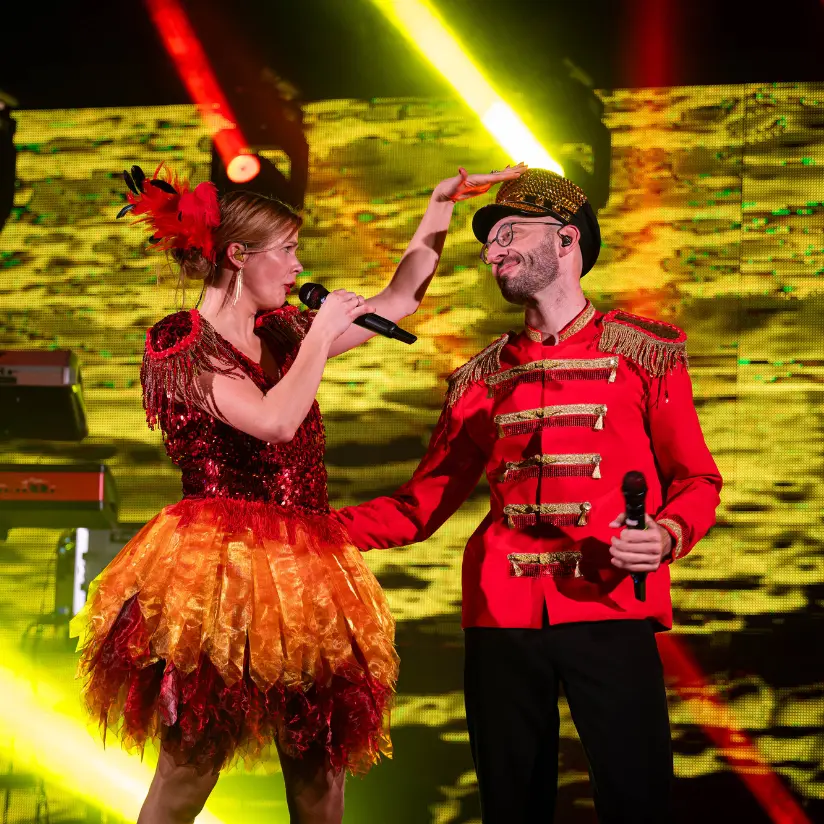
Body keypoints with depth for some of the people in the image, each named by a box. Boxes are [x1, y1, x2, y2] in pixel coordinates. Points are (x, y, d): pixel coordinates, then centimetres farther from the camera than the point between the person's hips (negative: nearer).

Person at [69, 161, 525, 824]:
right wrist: (322, 334, -7)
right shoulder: (177, 344, -5)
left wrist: (443, 202, 21)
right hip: (218, 575, -7)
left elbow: (397, 303, 26)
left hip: (303, 573, 7)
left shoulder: (282, 334, 16)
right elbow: (275, 421, -20)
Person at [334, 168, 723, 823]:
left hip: (611, 612, -3)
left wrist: (667, 536, -14)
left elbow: (695, 479, 8)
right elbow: (425, 502, 16)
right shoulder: (483, 378, 17)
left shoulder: (644, 351, 7)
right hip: (502, 614, 3)